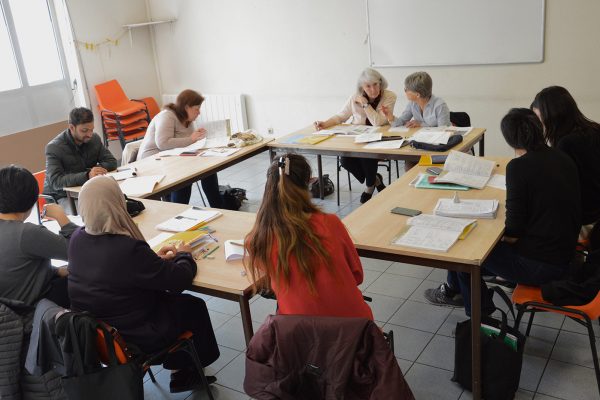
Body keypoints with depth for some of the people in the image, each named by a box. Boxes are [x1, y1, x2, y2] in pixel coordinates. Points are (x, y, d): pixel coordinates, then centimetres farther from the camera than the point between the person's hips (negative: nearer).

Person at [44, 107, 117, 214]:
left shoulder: (94, 139, 1)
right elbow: (56, 182, -26)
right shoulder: (53, 148, -15)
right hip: (62, 196, -5)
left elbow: (112, 162, 7)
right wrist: (86, 175, -41)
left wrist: (96, 169, -16)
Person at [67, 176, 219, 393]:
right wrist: (184, 256, -1)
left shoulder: (77, 239, -10)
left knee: (170, 299, 27)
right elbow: (179, 280, -22)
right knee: (195, 307, 17)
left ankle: (178, 371, 38)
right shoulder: (130, 249, -34)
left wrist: (154, 259, 4)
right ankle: (186, 372, 39)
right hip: (133, 339, -7)